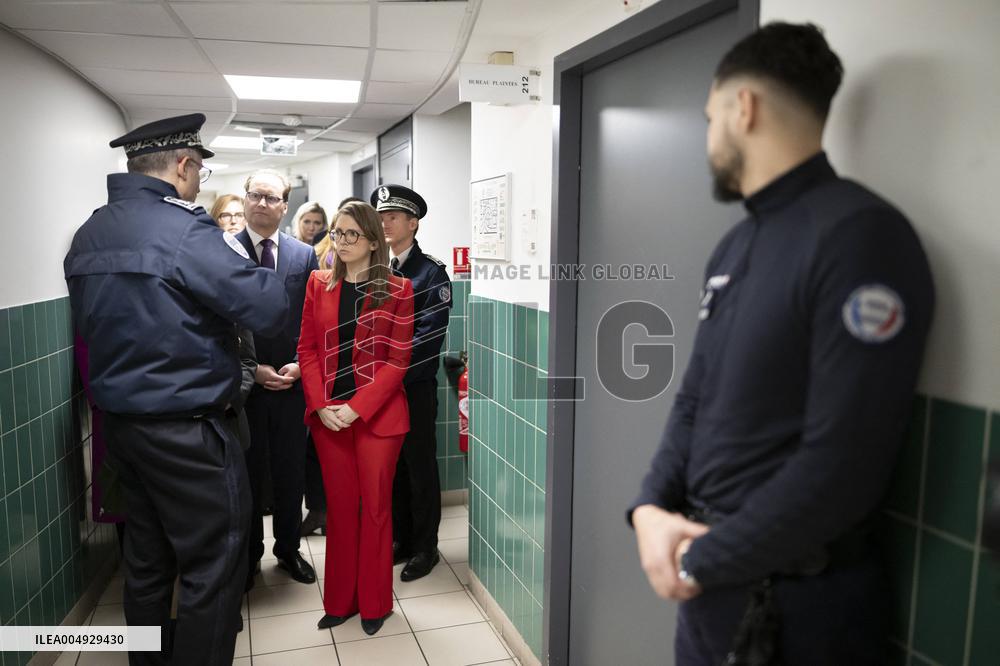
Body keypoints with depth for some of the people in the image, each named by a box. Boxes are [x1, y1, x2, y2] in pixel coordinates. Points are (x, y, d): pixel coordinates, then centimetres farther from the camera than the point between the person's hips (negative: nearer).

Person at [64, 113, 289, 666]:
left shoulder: (88, 234, 9)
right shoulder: (184, 229, -18)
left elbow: (90, 323, 17)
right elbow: (270, 309, -20)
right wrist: (236, 253, -4)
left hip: (121, 422, 9)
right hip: (186, 428, -9)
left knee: (147, 561, 22)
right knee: (213, 569, 3)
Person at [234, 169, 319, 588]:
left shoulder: (305, 255, 4)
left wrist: (299, 365, -6)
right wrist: (250, 369, -11)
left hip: (292, 381, 2)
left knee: (291, 473, 12)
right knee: (247, 474, 11)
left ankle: (289, 550, 30)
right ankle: (248, 555, 29)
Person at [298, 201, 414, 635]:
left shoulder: (397, 290, -5)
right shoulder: (319, 284, 6)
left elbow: (397, 360, -8)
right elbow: (307, 348, 5)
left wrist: (357, 408, -15)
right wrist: (321, 405, -8)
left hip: (378, 415, -3)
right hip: (327, 415, 3)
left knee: (375, 506, 7)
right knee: (339, 506, 13)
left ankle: (374, 603, 23)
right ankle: (340, 600, 27)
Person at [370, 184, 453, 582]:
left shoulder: (431, 272, -8)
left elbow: (429, 335, -15)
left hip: (415, 386, -5)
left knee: (420, 468, 6)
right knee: (391, 467, 14)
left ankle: (425, 547, 21)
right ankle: (401, 539, 30)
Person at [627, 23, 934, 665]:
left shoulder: (860, 235, -19)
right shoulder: (734, 246, 8)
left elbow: (840, 463, -24)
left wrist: (702, 561, -15)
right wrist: (652, 507, -6)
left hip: (794, 603, -7)